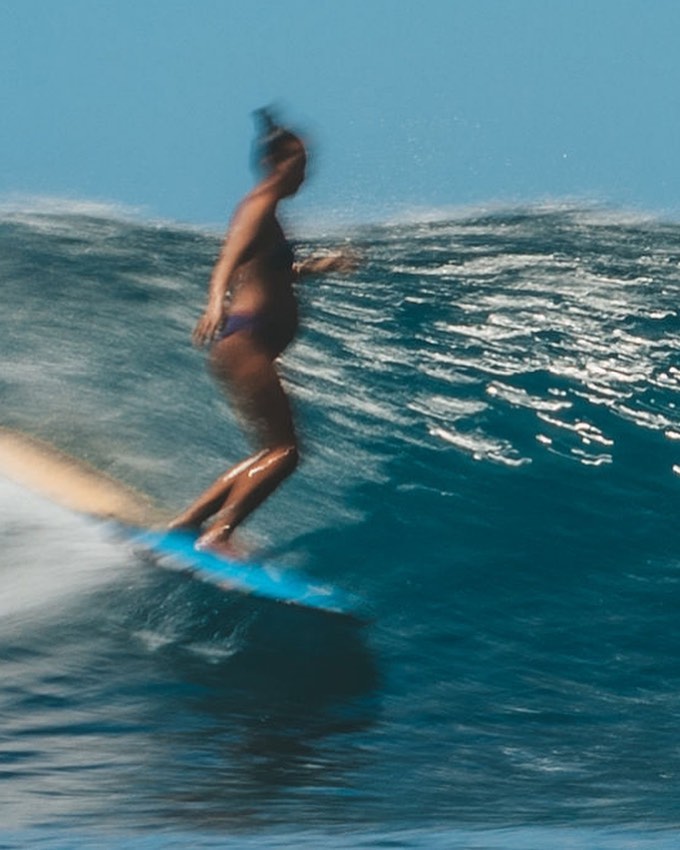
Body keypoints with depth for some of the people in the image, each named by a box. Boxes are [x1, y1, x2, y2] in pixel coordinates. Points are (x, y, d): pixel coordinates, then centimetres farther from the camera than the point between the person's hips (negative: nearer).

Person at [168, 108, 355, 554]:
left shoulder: (262, 208, 20)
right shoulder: (261, 204, -9)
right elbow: (231, 258, -27)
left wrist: (315, 266, 40)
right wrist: (217, 300, -45)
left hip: (247, 345, 10)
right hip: (244, 339, -10)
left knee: (272, 452, 14)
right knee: (283, 451, -12)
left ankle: (185, 523, 13)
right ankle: (217, 535, -16)